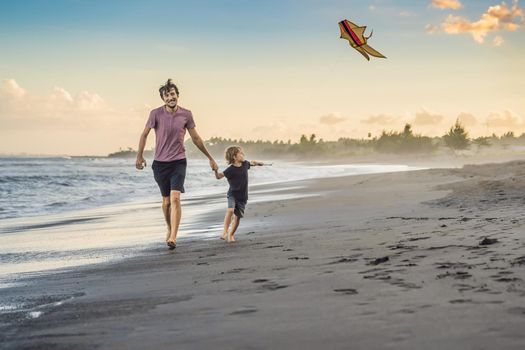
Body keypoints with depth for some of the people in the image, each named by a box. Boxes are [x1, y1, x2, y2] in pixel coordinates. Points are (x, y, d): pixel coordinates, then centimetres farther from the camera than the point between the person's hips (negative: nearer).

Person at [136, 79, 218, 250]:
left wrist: (210, 158, 14)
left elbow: (195, 138, 10)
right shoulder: (156, 113, -6)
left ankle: (173, 237, -22)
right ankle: (169, 229, 34)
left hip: (178, 162, -1)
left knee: (175, 198, -17)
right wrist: (139, 156, 2)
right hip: (160, 163, 1)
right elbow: (144, 134, 7)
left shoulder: (186, 114, -1)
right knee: (166, 201, 10)